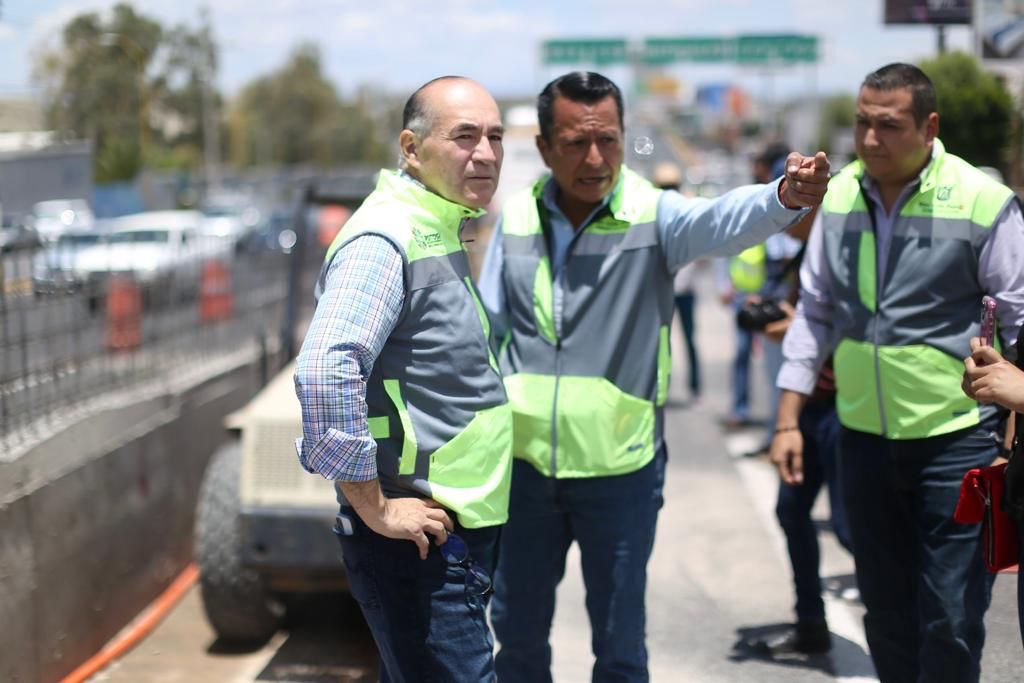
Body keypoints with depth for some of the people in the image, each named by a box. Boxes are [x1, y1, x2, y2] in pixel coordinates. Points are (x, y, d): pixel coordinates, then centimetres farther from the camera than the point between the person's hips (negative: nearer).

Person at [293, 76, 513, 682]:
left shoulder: (440, 235, 14)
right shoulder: (386, 241, -18)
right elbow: (325, 373, -31)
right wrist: (375, 508, -24)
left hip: (459, 533, 10)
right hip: (418, 539, -10)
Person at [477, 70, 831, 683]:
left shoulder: (652, 214, -10)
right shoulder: (517, 218, 0)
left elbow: (721, 221, -31)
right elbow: (488, 331, 8)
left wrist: (786, 195, -52)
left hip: (620, 469, -3)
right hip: (525, 462, 3)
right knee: (517, 630, 17)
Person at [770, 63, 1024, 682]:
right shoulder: (838, 196, 3)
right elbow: (815, 313, 11)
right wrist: (788, 420, 8)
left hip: (956, 437, -4)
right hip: (864, 437, 4)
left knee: (951, 619, -1)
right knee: (886, 613, 14)